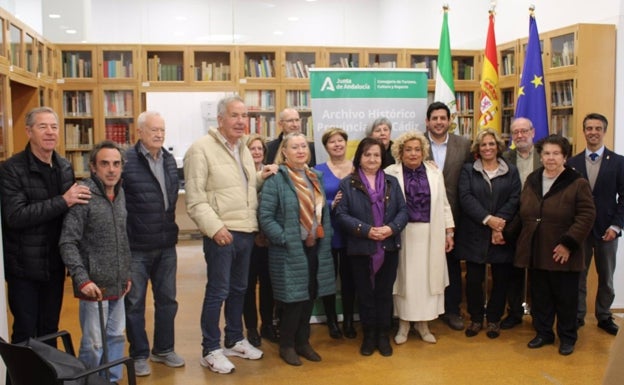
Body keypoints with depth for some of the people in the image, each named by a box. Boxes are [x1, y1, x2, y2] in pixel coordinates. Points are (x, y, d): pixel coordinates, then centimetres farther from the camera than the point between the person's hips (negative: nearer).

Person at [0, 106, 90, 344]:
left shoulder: (65, 168, 6)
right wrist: (63, 201, -27)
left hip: (55, 264, 5)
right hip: (24, 266, -5)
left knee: (50, 330, 16)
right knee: (26, 334, 5)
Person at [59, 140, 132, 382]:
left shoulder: (120, 193, 8)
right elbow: (67, 243, -15)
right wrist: (82, 279, -20)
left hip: (117, 284, 7)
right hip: (94, 285, -7)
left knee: (116, 337, 16)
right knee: (94, 344, 1)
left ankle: (112, 379, 30)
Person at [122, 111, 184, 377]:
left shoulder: (169, 160, 7)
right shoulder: (126, 161, -14)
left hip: (166, 244, 6)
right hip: (135, 246, -6)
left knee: (167, 300, 15)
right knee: (135, 303, 9)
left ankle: (164, 349, 31)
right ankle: (139, 355, 23)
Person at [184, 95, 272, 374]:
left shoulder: (243, 149, 15)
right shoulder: (202, 148, -10)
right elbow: (195, 198, -15)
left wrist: (261, 176, 6)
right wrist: (215, 227, -21)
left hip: (246, 231, 8)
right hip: (221, 232, -8)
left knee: (239, 288, 17)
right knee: (217, 292, -1)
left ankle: (234, 340, 32)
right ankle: (210, 351, 12)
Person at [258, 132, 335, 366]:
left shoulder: (315, 178, 12)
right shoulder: (275, 180, -11)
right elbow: (265, 217, -14)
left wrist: (326, 238, 5)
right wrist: (285, 239, -18)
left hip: (315, 249, 6)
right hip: (290, 252, -6)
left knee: (309, 297, 13)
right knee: (293, 299, 0)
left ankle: (303, 341, 28)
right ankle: (287, 345, 18)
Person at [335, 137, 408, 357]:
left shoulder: (392, 182, 9)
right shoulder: (347, 184, -1)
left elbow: (403, 210, 4)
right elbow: (341, 214, -8)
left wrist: (392, 228, -15)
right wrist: (366, 230, -18)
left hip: (389, 248, 2)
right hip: (361, 248, -2)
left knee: (384, 292, 10)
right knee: (365, 293, 8)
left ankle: (383, 335, 23)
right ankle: (369, 335, 22)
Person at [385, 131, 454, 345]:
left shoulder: (435, 173, 7)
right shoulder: (391, 174, -3)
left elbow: (443, 204, 10)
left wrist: (449, 232, 7)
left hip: (430, 235, 3)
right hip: (402, 235, -2)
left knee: (427, 277, 8)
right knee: (404, 277, 5)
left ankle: (423, 324, 22)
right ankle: (403, 324, 20)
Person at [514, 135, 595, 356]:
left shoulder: (577, 183, -7)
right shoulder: (531, 180, 10)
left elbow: (587, 216, -12)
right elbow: (522, 213, 16)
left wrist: (568, 243, -17)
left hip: (562, 255, -4)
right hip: (535, 253, 5)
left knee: (565, 298, 7)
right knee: (540, 296, 13)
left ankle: (567, 338, 23)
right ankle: (543, 333, 28)